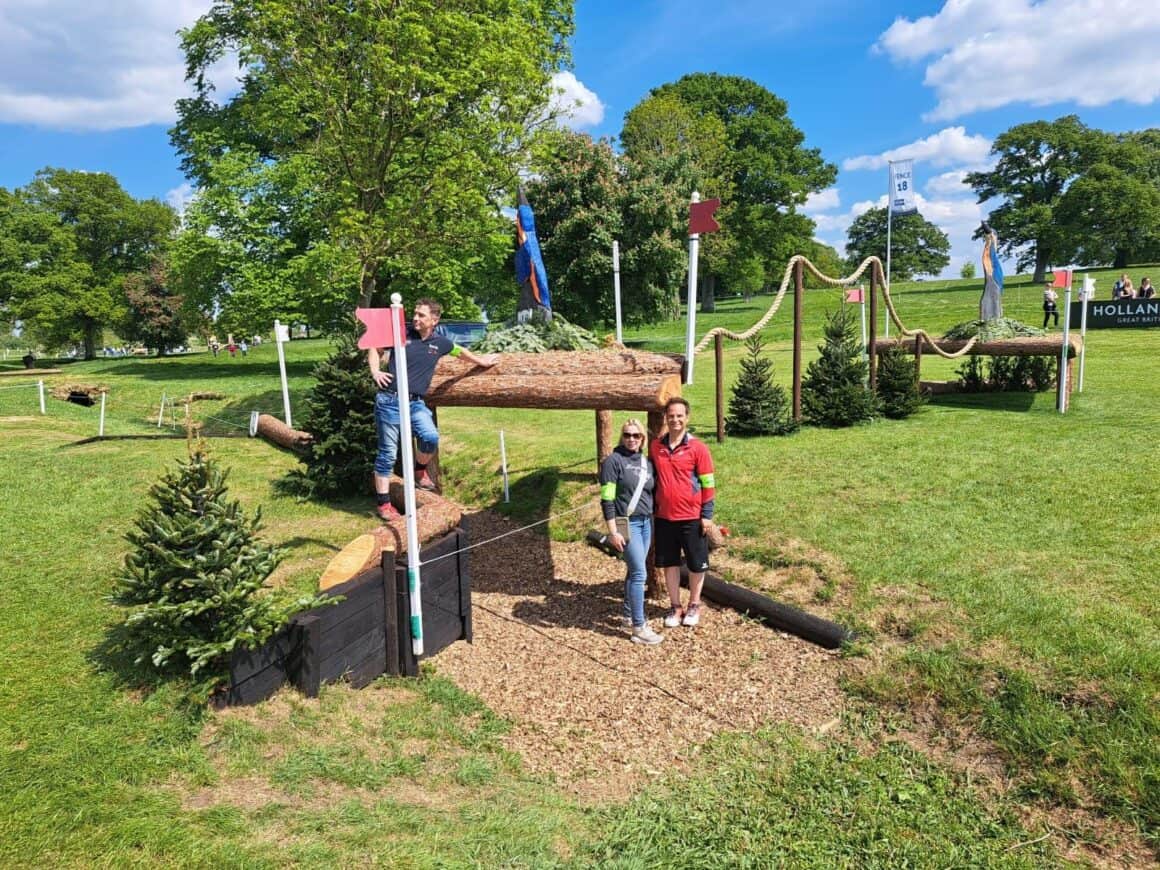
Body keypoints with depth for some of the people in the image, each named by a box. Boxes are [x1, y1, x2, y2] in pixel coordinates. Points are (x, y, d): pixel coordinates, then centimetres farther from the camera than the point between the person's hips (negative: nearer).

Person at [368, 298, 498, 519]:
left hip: (416, 403, 2)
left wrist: (481, 362, 36)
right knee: (387, 453, -1)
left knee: (431, 437, -22)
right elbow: (375, 349, 12)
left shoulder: (440, 343, 6)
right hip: (390, 401, -2)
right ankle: (384, 503, 13)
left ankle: (420, 471, 11)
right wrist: (375, 371, -3)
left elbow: (460, 351, 27)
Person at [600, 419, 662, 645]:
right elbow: (606, 499, -12)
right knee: (639, 573, -9)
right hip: (627, 524, -6)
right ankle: (639, 628, -4)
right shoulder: (613, 460, -9)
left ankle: (629, 613, 28)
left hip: (647, 523, 6)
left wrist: (655, 524, 16)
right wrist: (613, 531, -17)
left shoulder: (647, 462, 10)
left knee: (634, 570, 13)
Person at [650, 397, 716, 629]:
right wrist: (651, 509, 12)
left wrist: (707, 515, -8)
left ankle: (694, 605, 29)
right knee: (669, 563, 12)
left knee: (696, 564, 10)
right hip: (664, 517, 3)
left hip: (692, 517, -3)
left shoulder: (697, 448, -9)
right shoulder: (655, 446, 2)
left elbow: (708, 483, -6)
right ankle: (675, 607, 26)